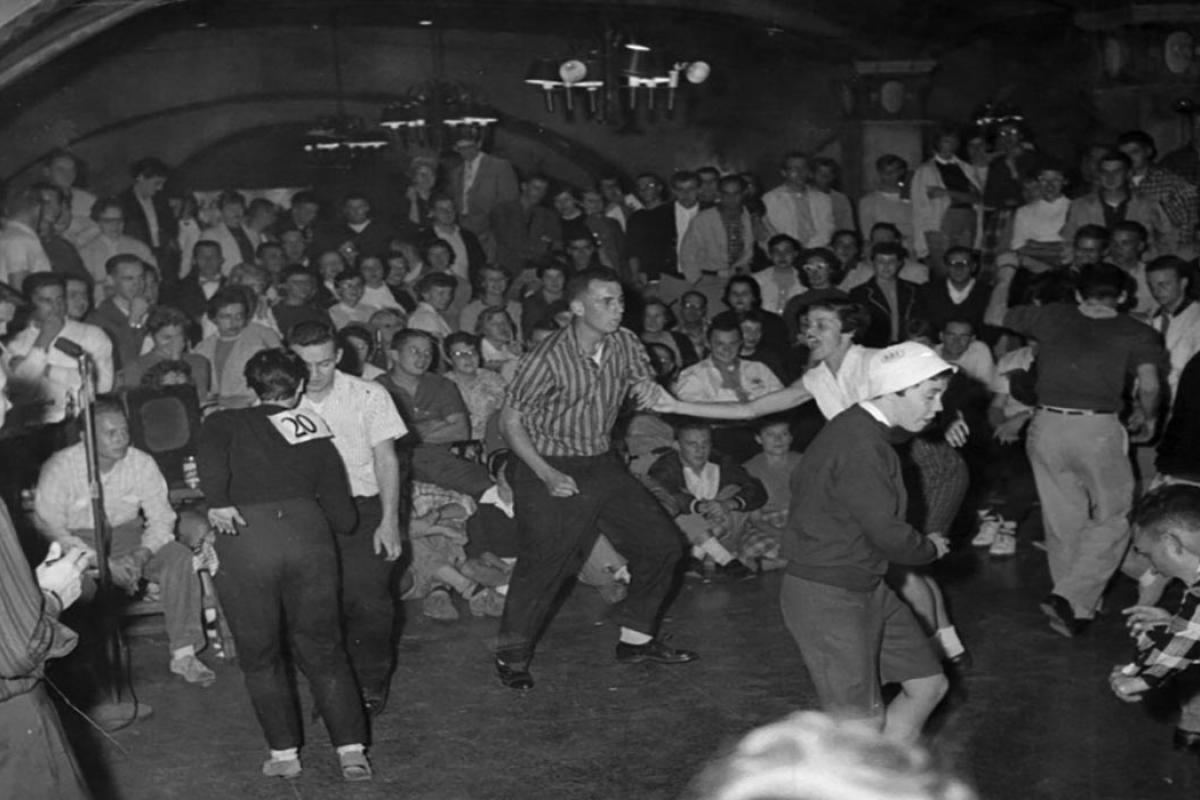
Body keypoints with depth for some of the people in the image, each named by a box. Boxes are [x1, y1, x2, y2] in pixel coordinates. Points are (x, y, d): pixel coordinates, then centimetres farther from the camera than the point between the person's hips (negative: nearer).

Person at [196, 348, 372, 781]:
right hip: (308, 532, 2)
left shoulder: (227, 422, 16)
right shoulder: (317, 435, 21)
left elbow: (209, 454, -10)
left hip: (246, 538, -2)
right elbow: (343, 518, 21)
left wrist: (217, 501, -17)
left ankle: (284, 753, 19)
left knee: (260, 656, 15)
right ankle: (351, 750, 10)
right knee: (322, 649, 15)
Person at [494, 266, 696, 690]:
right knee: (543, 564, -6)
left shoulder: (625, 345, -3)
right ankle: (512, 656, 17)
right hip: (550, 469, -7)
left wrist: (656, 396, -16)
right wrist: (546, 475, -19)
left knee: (662, 544, 7)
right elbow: (510, 419, -13)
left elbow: (648, 390, 10)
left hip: (602, 464, 7)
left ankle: (636, 639, 24)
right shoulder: (549, 358, -20)